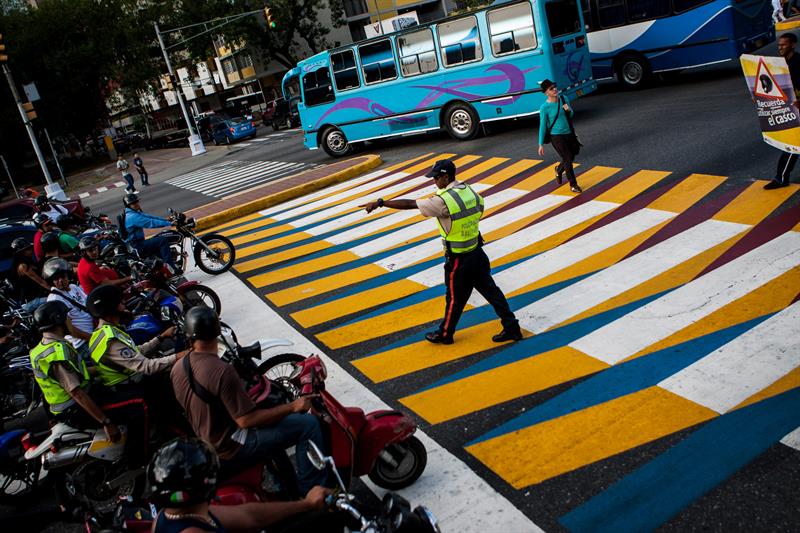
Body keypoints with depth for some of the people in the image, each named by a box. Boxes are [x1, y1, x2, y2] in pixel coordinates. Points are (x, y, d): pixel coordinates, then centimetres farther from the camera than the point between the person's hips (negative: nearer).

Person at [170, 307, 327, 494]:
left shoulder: (177, 369, -3)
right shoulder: (222, 371, -29)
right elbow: (246, 420, -26)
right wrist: (293, 406, -17)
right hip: (232, 449, -9)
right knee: (308, 424, -11)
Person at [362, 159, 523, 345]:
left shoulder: (443, 201, -22)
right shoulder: (470, 191, -1)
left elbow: (409, 204, -20)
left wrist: (379, 203, -14)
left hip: (458, 260, -7)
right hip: (477, 252, 7)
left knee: (455, 299, 11)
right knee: (490, 290, 16)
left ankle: (445, 334, 30)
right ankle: (511, 328, 24)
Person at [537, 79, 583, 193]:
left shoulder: (563, 98, 0)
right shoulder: (544, 108, -15)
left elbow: (571, 115, 13)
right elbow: (543, 126, -10)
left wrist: (569, 110, -11)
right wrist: (541, 144, -10)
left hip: (569, 133, 6)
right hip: (556, 136, -6)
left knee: (571, 157, 17)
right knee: (567, 159, -6)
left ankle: (559, 169, 49)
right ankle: (573, 185, 9)